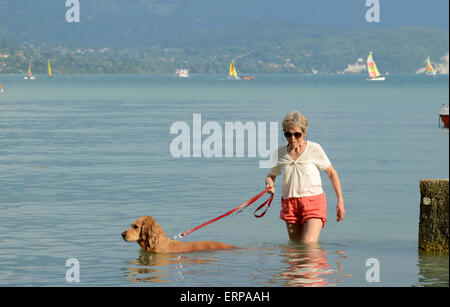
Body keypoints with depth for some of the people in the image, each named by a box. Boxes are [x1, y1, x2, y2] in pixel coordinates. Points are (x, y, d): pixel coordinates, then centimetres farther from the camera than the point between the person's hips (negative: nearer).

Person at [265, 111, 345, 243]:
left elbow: (332, 173, 6)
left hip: (314, 202, -4)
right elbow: (271, 175, 19)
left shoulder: (314, 149, -3)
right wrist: (269, 183, -7)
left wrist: (340, 202, 4)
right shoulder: (280, 152, 6)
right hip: (290, 203, 4)